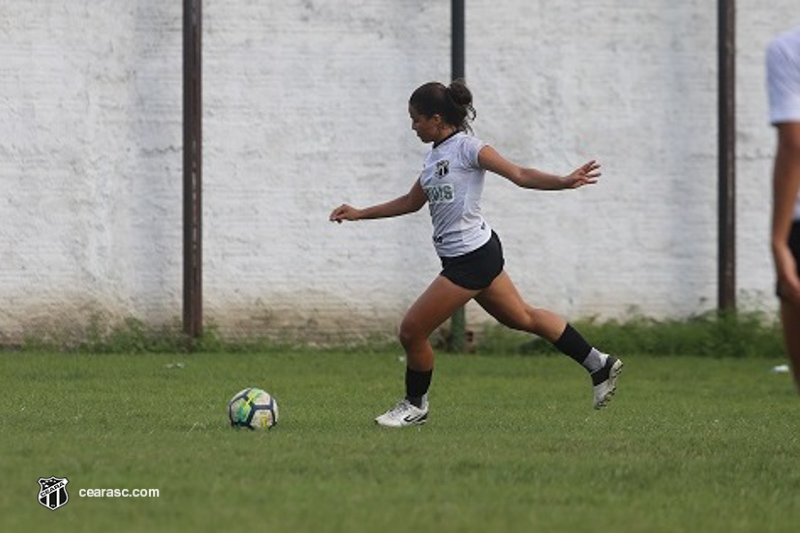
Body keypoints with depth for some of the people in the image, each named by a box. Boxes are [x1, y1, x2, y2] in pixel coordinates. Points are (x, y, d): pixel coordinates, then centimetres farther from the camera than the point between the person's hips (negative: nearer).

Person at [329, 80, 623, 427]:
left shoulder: (466, 148, -12)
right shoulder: (435, 155, 15)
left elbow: (520, 175, -15)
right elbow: (411, 202, 28)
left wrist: (565, 182, -29)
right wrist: (359, 214, 28)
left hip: (471, 259, -10)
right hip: (477, 255, 10)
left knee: (411, 331, -5)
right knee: (522, 317, 17)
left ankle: (415, 405, 16)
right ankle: (598, 364, 24)